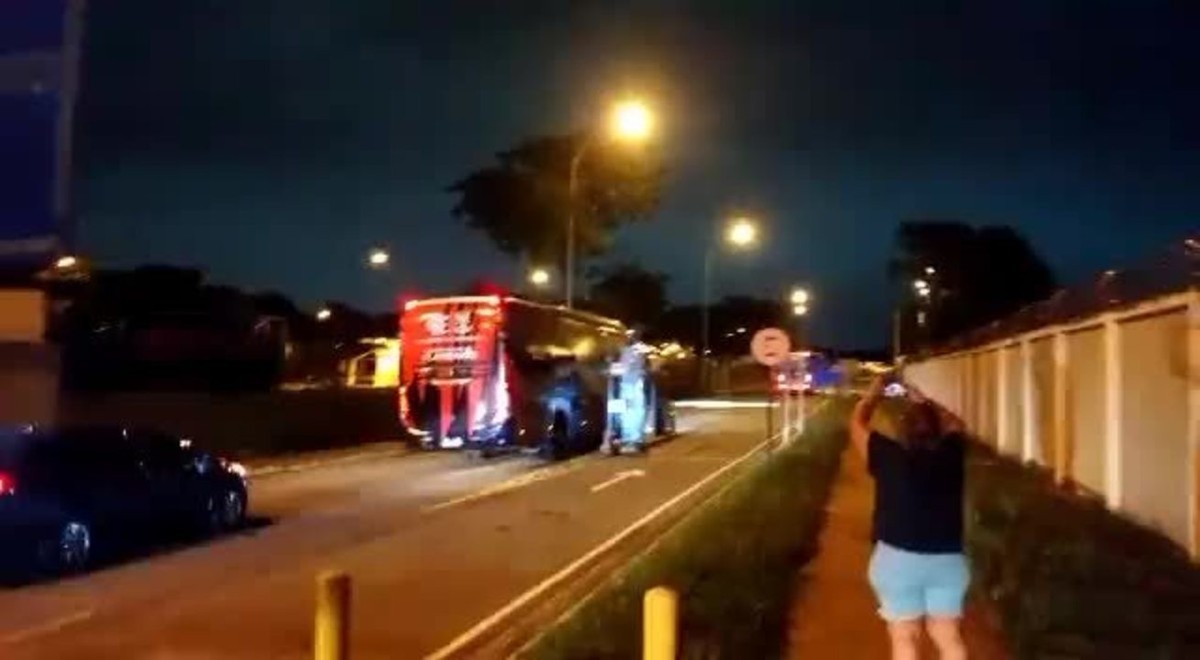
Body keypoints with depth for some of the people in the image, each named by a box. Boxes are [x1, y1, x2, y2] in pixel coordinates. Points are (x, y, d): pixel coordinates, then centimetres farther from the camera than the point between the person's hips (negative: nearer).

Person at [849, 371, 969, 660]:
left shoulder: (889, 457, -12)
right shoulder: (951, 455, -5)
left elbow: (857, 423, 3)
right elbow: (955, 424, 18)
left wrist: (876, 390, 15)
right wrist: (920, 399, 21)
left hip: (898, 558, -3)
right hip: (947, 558, 3)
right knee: (948, 636, 10)